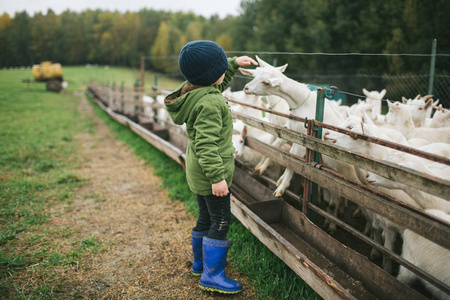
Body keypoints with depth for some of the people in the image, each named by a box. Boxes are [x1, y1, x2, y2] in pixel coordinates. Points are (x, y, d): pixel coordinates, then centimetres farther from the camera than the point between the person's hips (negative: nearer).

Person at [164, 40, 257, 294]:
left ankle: (201, 262, 37)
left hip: (199, 173, 10)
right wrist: (217, 177, -28)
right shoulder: (209, 103, -25)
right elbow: (206, 144, -29)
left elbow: (220, 83, 28)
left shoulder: (196, 92, 6)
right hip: (211, 172, -10)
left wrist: (234, 64, 21)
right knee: (221, 221, 2)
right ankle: (212, 275, 11)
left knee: (206, 218, 22)